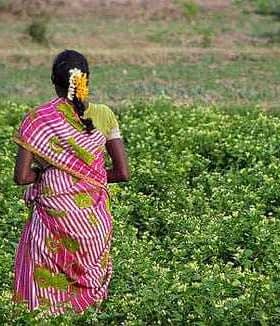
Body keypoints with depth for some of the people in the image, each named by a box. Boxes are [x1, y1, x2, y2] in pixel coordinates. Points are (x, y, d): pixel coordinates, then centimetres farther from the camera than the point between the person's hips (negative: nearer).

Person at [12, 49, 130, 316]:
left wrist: (44, 172, 8)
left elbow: (21, 177, -12)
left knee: (48, 293, 6)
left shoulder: (38, 119, -8)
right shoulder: (103, 115, -1)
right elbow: (123, 173, 0)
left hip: (54, 215, -3)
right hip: (96, 218, 3)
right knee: (89, 289, 13)